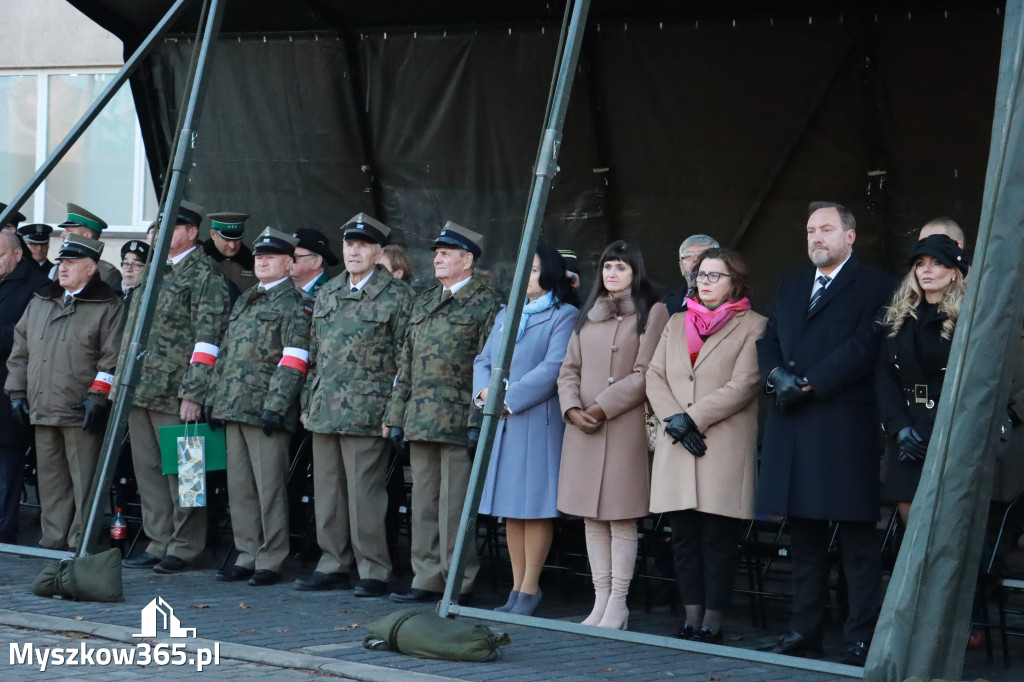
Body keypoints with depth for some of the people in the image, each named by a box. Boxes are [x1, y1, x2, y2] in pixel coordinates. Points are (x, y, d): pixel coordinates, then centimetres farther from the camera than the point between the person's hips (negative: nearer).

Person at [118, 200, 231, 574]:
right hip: (140, 390, 8)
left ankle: (184, 548, 6)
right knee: (148, 469, 11)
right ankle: (158, 543, 18)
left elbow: (207, 338, -14)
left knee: (179, 471, -2)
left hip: (175, 395, -8)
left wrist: (193, 393, -19)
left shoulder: (204, 275, -8)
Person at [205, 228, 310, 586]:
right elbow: (225, 352, 22)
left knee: (269, 487, -4)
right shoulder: (244, 301, 20)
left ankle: (271, 563, 1)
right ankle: (247, 557, 16)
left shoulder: (293, 304, -4)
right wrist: (213, 397, 15)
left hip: (265, 411, -8)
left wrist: (275, 406, -18)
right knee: (239, 487, 10)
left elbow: (293, 361, -12)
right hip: (233, 408, 8)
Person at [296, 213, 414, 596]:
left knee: (364, 493, -6)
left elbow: (404, 357, -4)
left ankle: (374, 572, 1)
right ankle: (333, 566, 18)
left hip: (366, 413, -6)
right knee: (327, 492, 10)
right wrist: (308, 403, 16)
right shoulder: (327, 294, 17)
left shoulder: (397, 295, -2)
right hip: (324, 412, 6)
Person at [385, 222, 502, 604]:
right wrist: (395, 416, 15)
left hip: (458, 423, -7)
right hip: (420, 421, 7)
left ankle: (459, 583, 2)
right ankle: (427, 579, 16)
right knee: (423, 503, 9)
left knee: (454, 504, -5)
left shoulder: (486, 304, -3)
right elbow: (406, 364, 20)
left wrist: (478, 423, -15)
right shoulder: (424, 303, 19)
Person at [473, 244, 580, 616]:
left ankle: (530, 588, 1)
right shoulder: (506, 315, 20)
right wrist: (485, 391, -5)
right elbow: (483, 361, 16)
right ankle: (518, 586, 13)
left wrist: (508, 398, -15)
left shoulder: (564, 316, -2)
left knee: (534, 504, -5)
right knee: (510, 508, 8)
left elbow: (552, 369, -12)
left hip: (539, 421, -6)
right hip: (501, 423, 7)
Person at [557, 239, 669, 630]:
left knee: (621, 518, -6)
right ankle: (600, 601, 10)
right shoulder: (588, 316, 18)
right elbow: (569, 369, 16)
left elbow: (644, 375, -8)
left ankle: (618, 605, -2)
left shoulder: (651, 313, -1)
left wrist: (602, 408, -12)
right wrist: (572, 407, -2)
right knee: (592, 518, 5)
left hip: (624, 427, -6)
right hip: (582, 427, 6)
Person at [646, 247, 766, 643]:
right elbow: (655, 376, 11)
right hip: (677, 448, 5)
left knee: (719, 538, -4)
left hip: (726, 447, -5)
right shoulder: (676, 324, 20)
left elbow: (743, 386, -8)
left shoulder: (753, 327, 2)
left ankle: (712, 624, -1)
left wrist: (692, 418, -12)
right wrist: (674, 418, -6)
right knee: (684, 536, 4)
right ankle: (692, 620, 9)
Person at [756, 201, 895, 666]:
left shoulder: (872, 285, 0)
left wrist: (806, 383, -13)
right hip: (792, 427, 7)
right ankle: (804, 630, 15)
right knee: (803, 535, 10)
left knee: (857, 539, -4)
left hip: (844, 428, -6)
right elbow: (769, 341, 16)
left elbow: (863, 348, -11)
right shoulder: (792, 287, 21)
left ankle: (861, 637, -1)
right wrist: (776, 375, -5)